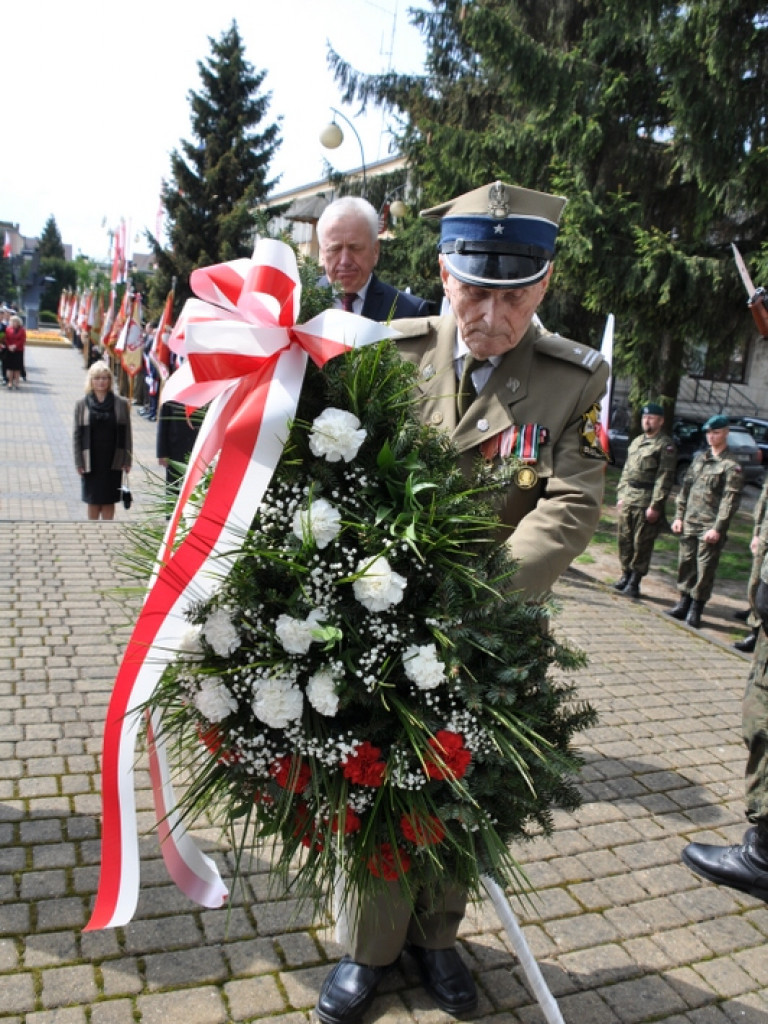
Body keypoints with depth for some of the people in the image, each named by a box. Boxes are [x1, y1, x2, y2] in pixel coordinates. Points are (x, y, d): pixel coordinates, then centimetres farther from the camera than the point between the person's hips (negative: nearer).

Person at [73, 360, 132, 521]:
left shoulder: (121, 404, -1)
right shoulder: (82, 405, 0)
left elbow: (127, 433, 1)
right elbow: (77, 434, 2)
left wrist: (127, 460, -2)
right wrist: (79, 462, -2)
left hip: (113, 460, 0)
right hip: (91, 461, 0)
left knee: (108, 501, 6)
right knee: (93, 501, 8)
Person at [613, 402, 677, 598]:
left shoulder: (666, 445, -7)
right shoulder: (637, 441, 17)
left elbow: (664, 478, -13)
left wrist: (655, 505, -18)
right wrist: (620, 495, 13)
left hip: (646, 503, -7)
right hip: (628, 500, 7)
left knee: (642, 543, -1)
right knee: (624, 539, 11)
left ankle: (635, 582, 6)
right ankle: (626, 574, 24)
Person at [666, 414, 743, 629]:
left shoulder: (731, 466, -6)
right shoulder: (699, 459, 13)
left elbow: (730, 500, -11)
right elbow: (685, 488, 16)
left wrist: (717, 528, -15)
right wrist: (679, 516, 9)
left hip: (710, 528, -6)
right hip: (689, 523, 6)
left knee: (705, 569, 0)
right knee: (686, 563, 12)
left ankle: (695, 610, 10)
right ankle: (683, 604, 24)